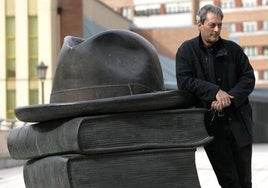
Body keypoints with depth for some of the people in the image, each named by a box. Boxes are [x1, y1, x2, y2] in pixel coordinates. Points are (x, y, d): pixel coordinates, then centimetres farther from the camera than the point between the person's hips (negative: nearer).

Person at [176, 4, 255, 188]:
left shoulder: (233, 49, 6)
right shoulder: (187, 50, 0)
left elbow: (249, 78, 3)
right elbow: (184, 81, -11)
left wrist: (230, 98, -13)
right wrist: (215, 92, -20)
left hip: (237, 120, 2)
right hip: (210, 122, -2)